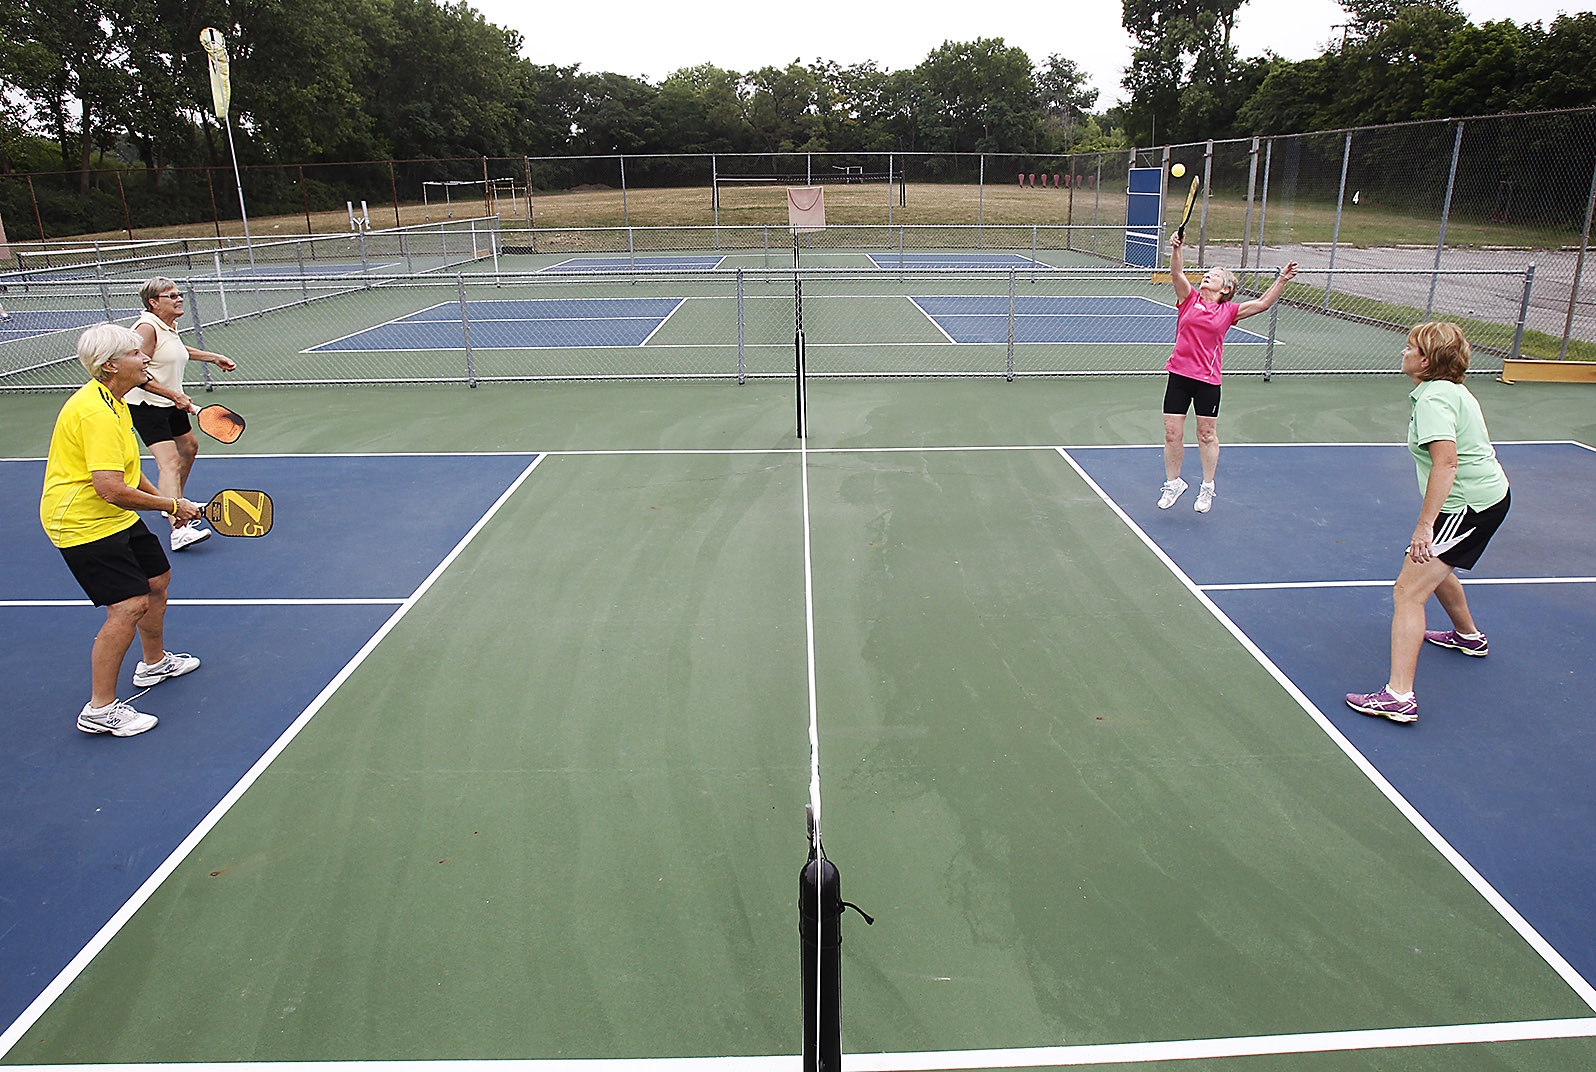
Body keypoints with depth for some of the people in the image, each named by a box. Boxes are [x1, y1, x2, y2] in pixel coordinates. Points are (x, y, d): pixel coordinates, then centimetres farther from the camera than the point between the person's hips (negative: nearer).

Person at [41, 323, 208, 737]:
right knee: (129, 606, -17)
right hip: (83, 524, -11)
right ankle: (99, 709, -6)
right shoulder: (96, 413, -26)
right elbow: (111, 489, -31)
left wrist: (164, 498, 13)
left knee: (156, 580, 21)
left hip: (117, 517, 11)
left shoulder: (113, 402, 9)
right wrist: (172, 505, -20)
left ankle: (154, 663, 44)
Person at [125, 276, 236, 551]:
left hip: (171, 404, 10)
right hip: (146, 405, -10)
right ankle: (178, 529, -31)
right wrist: (175, 396, -26)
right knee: (170, 461, -21)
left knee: (189, 446, 26)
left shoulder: (170, 326, 8)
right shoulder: (146, 328, -20)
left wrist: (215, 358, 34)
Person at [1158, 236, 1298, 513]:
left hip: (1208, 381, 0)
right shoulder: (1189, 298, 4)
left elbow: (1263, 303, 5)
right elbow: (1177, 272, -10)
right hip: (1179, 375, 0)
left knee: (1207, 435, 7)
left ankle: (1207, 487, 23)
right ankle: (1173, 483, 22)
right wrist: (1176, 248, -26)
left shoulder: (1229, 311, 5)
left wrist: (1282, 280, -6)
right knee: (1172, 433, 3)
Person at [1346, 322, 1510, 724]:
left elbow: (1445, 464, -29)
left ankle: (1399, 696, -21)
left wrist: (1424, 525, -32)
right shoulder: (1453, 390, 13)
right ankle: (1468, 635, 59)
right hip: (1490, 494, 11)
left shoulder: (1433, 398, -19)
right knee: (1434, 566, 34)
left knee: (1408, 591, -15)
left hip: (1468, 506, -11)